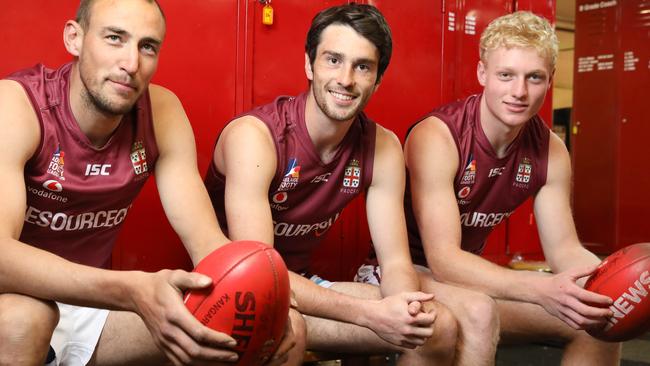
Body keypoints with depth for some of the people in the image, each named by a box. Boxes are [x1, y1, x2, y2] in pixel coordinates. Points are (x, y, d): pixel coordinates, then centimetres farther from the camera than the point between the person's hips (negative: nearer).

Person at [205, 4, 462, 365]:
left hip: (303, 285, 5)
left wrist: (408, 305, -31)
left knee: (438, 327, -10)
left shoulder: (383, 147, -7)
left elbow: (396, 261, -7)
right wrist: (369, 313, -38)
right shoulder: (252, 135, -23)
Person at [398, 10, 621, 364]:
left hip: (473, 275, 7)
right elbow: (443, 259, -30)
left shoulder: (551, 151, -5)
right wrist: (542, 289, -44)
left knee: (601, 320, -5)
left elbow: (564, 249, -3)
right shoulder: (436, 137, -24)